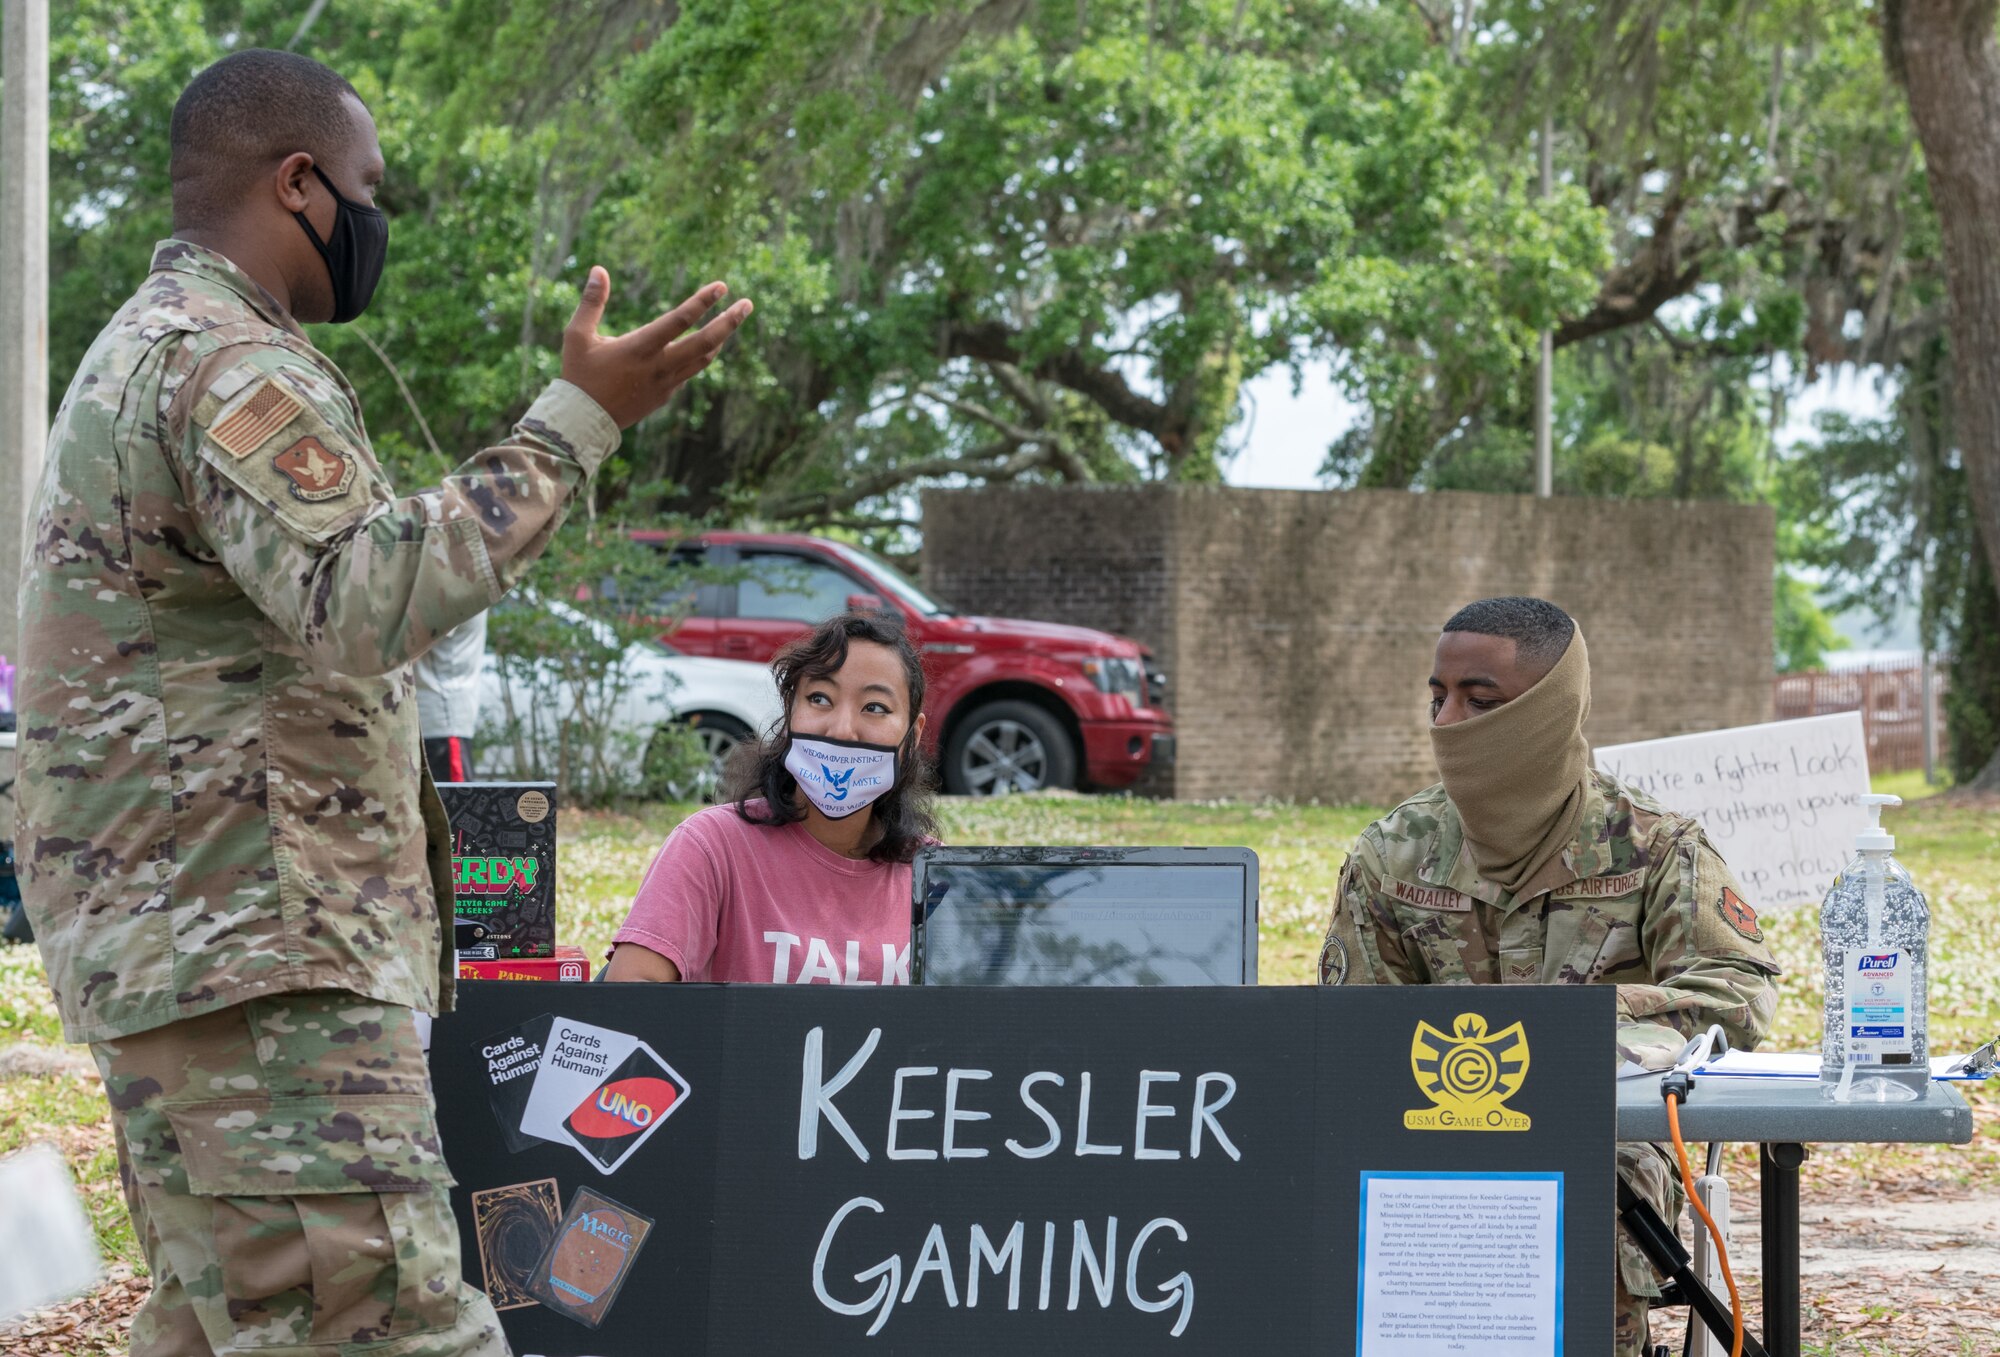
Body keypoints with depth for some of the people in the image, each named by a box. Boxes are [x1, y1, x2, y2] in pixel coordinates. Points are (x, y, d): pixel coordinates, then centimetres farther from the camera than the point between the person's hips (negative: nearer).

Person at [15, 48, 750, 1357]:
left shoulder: (144, 353, 22)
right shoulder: (228, 365, -13)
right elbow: (360, 599, -27)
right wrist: (578, 423, -27)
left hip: (170, 941, 11)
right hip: (256, 954, -11)